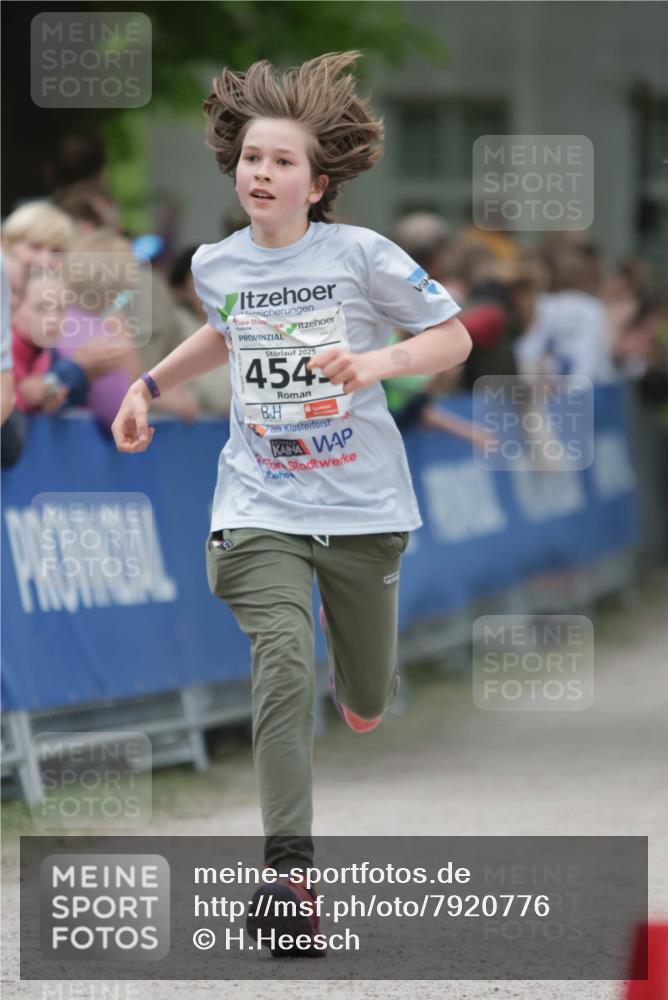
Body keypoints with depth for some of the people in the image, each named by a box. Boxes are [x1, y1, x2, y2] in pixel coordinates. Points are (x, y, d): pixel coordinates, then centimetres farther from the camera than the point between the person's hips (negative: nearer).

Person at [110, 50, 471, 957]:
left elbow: (455, 339, -5)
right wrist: (151, 385, 19)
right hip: (260, 503, 1)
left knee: (365, 712, 12)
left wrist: (376, 363, -21)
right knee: (284, 669, -23)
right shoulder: (216, 264, 2)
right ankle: (289, 874, -26)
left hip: (361, 506, -1)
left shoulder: (361, 255, -11)